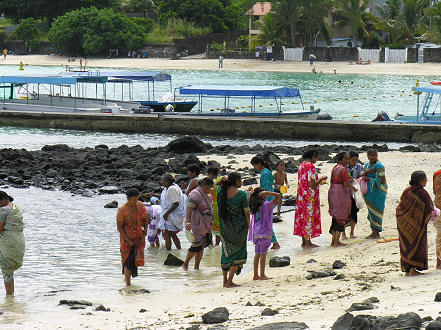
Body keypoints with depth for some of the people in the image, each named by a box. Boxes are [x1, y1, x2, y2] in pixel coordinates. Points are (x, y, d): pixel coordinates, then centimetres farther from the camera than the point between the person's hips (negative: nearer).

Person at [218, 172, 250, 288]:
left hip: (225, 227, 5)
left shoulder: (222, 192, -3)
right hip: (239, 227, -5)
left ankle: (225, 280, 19)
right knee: (237, 253, 5)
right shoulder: (241, 194, -15)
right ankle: (229, 281, -1)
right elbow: (246, 212, -11)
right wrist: (248, 225, 4)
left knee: (226, 252, 16)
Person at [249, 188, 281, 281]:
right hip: (265, 233, -6)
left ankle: (256, 275, 13)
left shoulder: (254, 206, 7)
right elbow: (278, 196, -13)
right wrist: (268, 193, -16)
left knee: (257, 253, 11)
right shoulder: (267, 205, -10)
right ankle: (262, 275, -6)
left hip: (256, 233, 6)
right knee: (263, 253, -5)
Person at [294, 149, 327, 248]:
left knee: (303, 217, 11)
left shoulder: (302, 165, 11)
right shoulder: (311, 166, -17)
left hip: (301, 195, 9)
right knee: (309, 217, -3)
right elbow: (312, 185, -21)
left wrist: (318, 181, 20)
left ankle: (304, 241, 16)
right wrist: (321, 179, -7)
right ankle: (308, 242, 0)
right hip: (310, 197, -9)